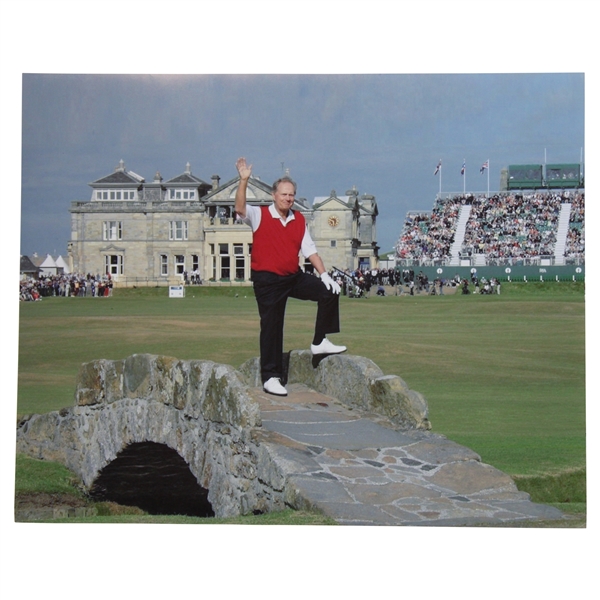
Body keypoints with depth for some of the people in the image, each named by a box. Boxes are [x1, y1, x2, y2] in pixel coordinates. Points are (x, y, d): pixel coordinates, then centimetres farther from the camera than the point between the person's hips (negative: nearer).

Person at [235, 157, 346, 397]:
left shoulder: (299, 220, 9)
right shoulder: (259, 215, -5)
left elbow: (309, 249, 9)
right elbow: (240, 209, -24)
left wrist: (323, 274, -1)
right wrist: (244, 180, -33)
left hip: (295, 277, 5)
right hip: (267, 280, -5)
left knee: (329, 292, -8)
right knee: (271, 328, -2)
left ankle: (319, 342, 3)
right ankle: (270, 378, 6)